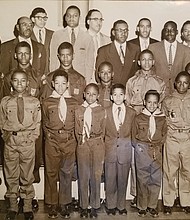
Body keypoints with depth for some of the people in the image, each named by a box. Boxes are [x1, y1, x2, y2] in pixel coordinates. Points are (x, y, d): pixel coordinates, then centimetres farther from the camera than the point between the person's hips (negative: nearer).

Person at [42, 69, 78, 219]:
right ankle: (53, 205, 18)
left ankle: (65, 204, 19)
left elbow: (77, 123, 11)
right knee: (51, 173, 5)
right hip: (52, 142, -1)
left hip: (69, 142, 1)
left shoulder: (73, 103, 7)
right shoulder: (46, 103, 4)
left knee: (67, 174, 6)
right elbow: (45, 124, 11)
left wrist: (72, 137, 2)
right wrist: (49, 136, 1)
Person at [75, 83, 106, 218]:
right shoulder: (79, 111, 6)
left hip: (97, 146, -1)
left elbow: (103, 132, 5)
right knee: (83, 177, 4)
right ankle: (84, 206, 16)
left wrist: (93, 140, 1)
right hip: (82, 146, 1)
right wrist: (82, 141, 0)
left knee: (96, 177, 3)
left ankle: (95, 206, 15)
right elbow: (77, 131, 8)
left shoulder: (102, 111, 2)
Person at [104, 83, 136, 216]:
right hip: (110, 150, 0)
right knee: (110, 180, 7)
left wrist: (126, 143, 0)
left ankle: (121, 206, 26)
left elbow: (133, 132, 7)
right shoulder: (105, 112, 1)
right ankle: (110, 205, 24)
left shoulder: (132, 112, 2)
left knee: (123, 180, 9)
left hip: (125, 150, 0)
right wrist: (104, 146, 0)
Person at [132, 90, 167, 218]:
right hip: (142, 152, -2)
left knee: (156, 180, 4)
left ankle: (152, 206, 19)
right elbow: (134, 137, 7)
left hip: (157, 152, 2)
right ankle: (142, 206, 16)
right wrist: (140, 147, 0)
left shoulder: (162, 119, 5)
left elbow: (164, 136, 11)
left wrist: (156, 146, 1)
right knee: (142, 180, 3)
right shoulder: (139, 118, 2)